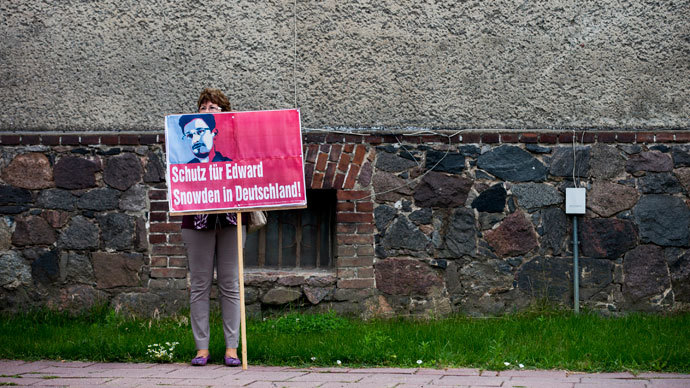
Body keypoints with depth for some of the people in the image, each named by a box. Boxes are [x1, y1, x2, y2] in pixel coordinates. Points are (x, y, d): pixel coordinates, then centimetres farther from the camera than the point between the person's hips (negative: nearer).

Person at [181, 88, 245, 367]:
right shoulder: (189, 139, 6)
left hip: (230, 218, 1)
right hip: (198, 219, -1)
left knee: (230, 284, 3)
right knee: (200, 284, 2)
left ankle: (232, 347, 7)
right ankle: (202, 347, 7)